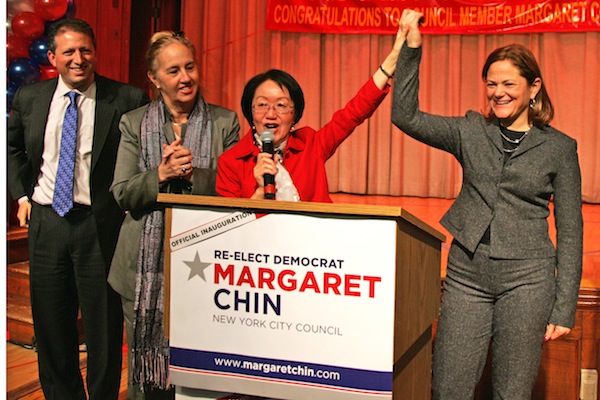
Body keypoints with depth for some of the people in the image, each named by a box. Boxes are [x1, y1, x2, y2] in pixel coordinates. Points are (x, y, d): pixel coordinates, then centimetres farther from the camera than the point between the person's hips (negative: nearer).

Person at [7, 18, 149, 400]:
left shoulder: (127, 100, -8)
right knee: (51, 329, 16)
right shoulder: (29, 98, 6)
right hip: (45, 222, 4)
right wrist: (22, 195, 12)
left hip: (101, 225, -4)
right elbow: (13, 149, 22)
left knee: (104, 331, 6)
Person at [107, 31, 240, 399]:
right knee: (147, 362, 9)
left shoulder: (225, 122, 3)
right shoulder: (134, 123, 6)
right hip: (148, 261, 1)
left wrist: (194, 174, -15)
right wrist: (161, 174, -16)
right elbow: (123, 194, 1)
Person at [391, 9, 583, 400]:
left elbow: (570, 231, 3)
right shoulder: (471, 132, 8)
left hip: (527, 280, -1)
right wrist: (412, 48, -7)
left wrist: (565, 307, -1)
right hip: (467, 276, 2)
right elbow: (406, 116, -1)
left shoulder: (559, 147, 2)